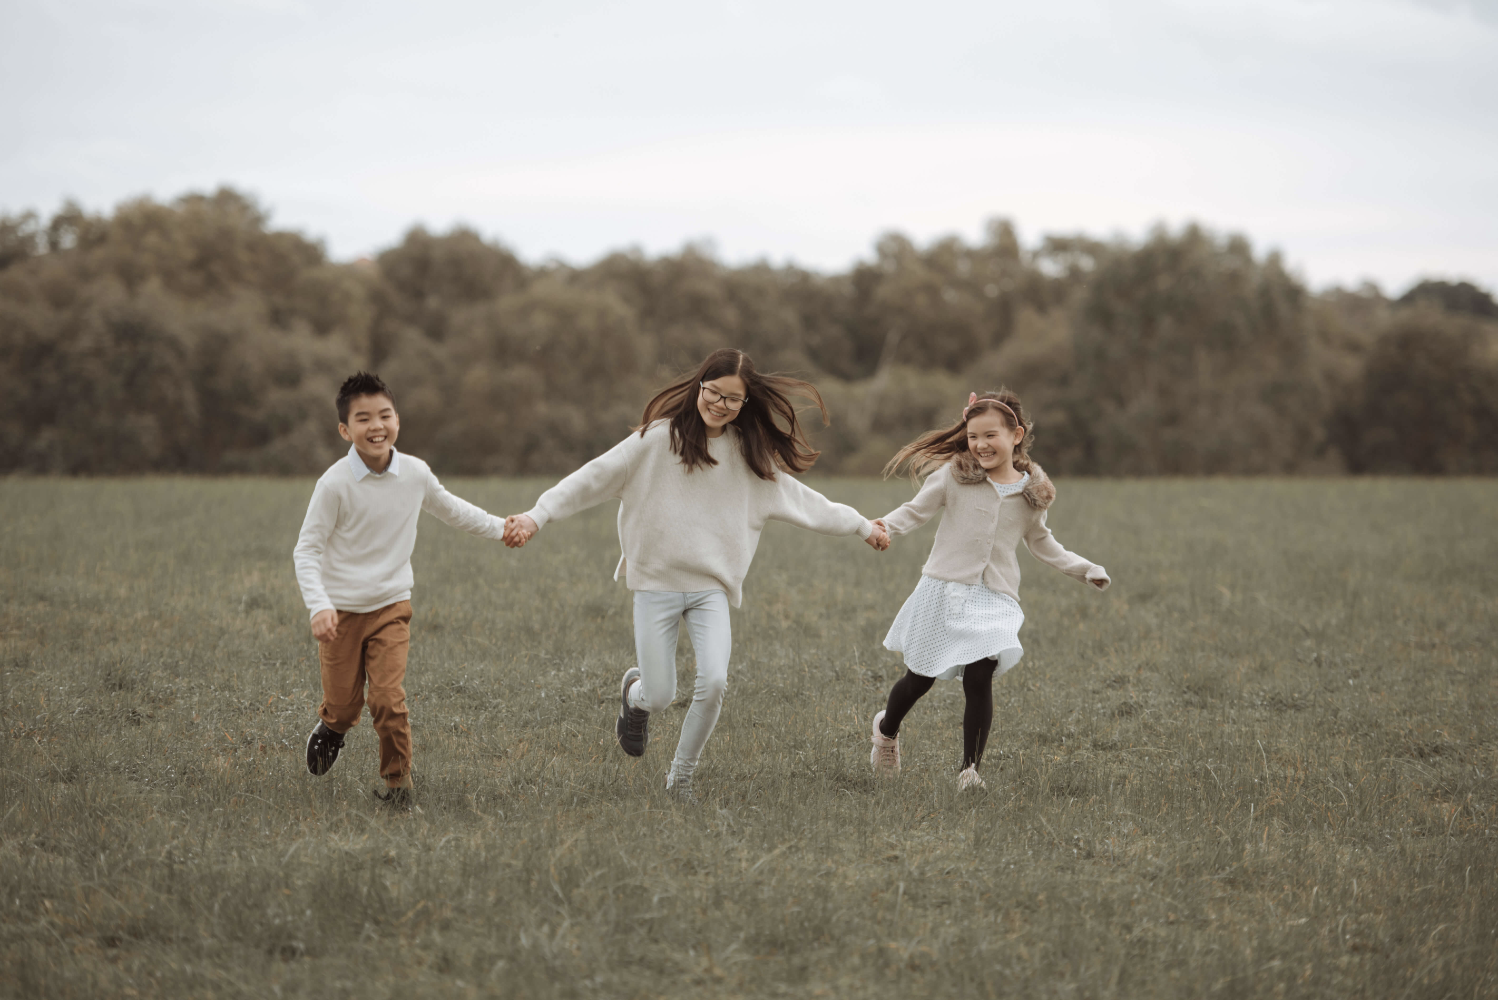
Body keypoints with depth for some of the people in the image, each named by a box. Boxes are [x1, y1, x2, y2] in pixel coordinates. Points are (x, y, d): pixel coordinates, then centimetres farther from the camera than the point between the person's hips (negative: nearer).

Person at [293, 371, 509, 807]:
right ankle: (330, 729, 42)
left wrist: (500, 527, 25)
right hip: (341, 610, -2)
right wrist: (318, 606, -27)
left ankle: (397, 780, 9)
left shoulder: (415, 473, -4)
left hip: (391, 607, 2)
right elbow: (306, 549, -13)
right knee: (344, 707, 6)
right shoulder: (335, 484, -17)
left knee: (389, 701, -11)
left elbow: (448, 507, 19)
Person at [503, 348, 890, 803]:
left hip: (712, 588, 2)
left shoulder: (750, 457, 6)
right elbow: (594, 478, -6)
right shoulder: (659, 439, -5)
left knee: (713, 681, -20)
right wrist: (537, 516, -14)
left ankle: (682, 774, 2)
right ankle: (635, 691, 36)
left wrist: (861, 526, 24)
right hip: (656, 584, -2)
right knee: (659, 697, -3)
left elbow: (802, 499, 18)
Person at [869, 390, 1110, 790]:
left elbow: (1041, 543, 22)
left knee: (979, 678, -15)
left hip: (994, 597, 1)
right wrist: (884, 527, -21)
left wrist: (1083, 568, 18)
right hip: (944, 590, -1)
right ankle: (886, 730, 39)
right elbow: (916, 510, -2)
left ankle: (970, 769, -6)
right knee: (920, 678, 8)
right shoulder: (953, 475, -2)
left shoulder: (1032, 492, 7)